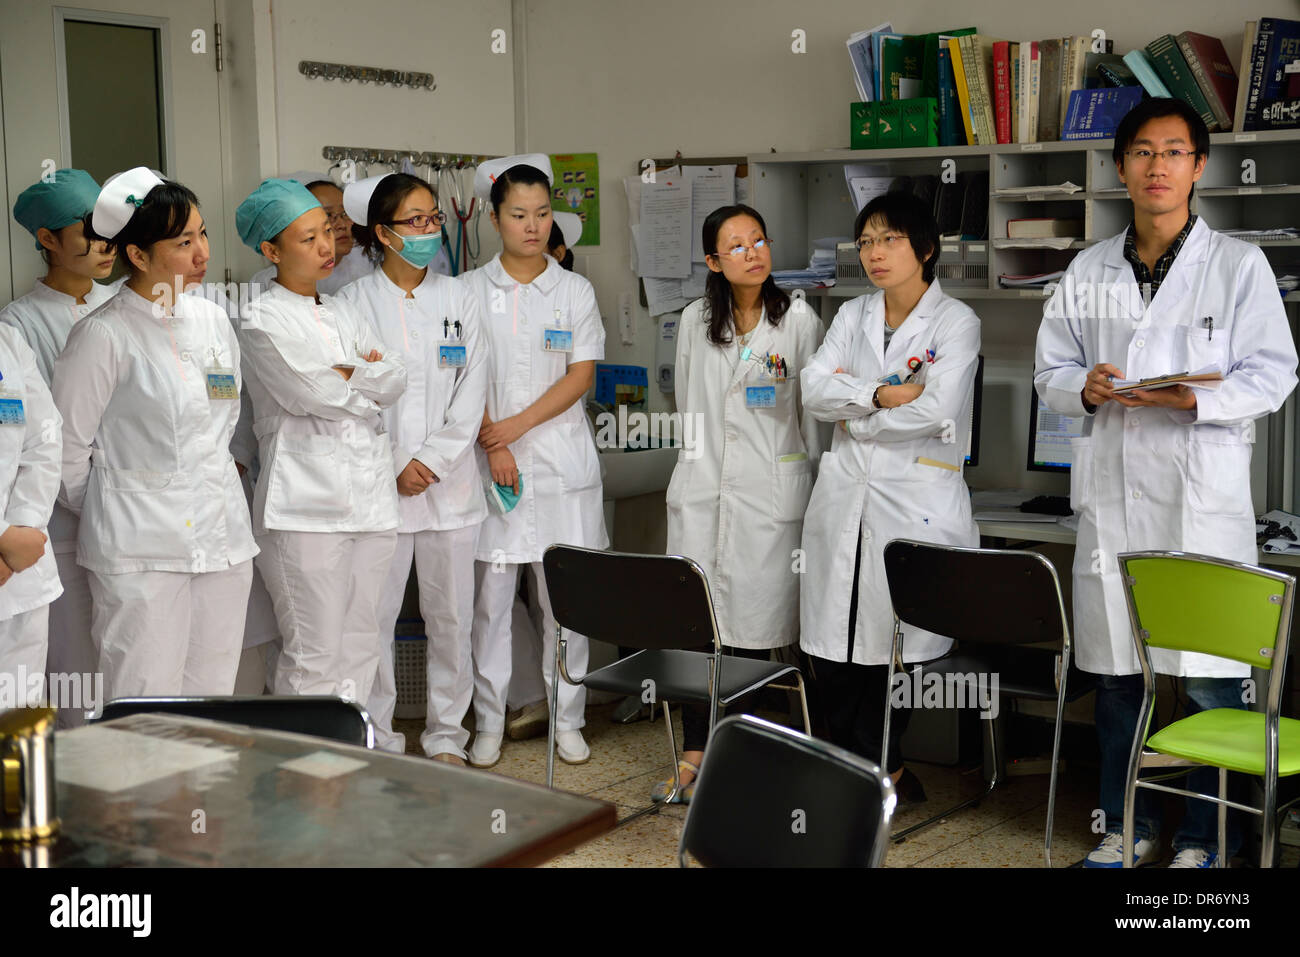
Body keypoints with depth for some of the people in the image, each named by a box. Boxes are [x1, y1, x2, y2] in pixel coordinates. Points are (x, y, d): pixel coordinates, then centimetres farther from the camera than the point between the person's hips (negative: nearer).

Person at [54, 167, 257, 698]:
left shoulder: (212, 320, 9)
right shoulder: (104, 334, -10)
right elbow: (67, 443, -4)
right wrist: (104, 513, 7)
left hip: (222, 535, 6)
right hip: (140, 547, -6)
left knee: (213, 695, 11)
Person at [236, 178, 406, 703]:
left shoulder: (345, 314, 18)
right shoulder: (261, 321, -3)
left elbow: (395, 379, 6)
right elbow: (311, 393, -13)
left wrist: (341, 373, -9)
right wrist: (368, 377, 3)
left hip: (370, 497, 7)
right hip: (305, 502, -7)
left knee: (360, 645, 10)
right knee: (313, 654, -5)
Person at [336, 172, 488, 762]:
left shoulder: (458, 300, 8)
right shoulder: (354, 303, 1)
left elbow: (471, 395, 3)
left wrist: (432, 460, -8)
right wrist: (394, 467, -9)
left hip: (449, 481, 2)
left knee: (450, 615, 7)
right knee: (374, 616, 1)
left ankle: (446, 736, 19)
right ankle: (377, 739, 13)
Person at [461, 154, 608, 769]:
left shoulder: (575, 291, 6)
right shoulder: (469, 290, 4)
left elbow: (581, 376, -1)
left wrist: (515, 427, -10)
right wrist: (492, 445, -12)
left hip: (562, 463, 1)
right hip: (491, 461, 0)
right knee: (491, 595, 1)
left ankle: (567, 720, 15)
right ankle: (488, 723, 13)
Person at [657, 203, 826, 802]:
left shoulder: (798, 321, 0)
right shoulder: (695, 320, 10)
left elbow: (814, 411, 4)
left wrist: (814, 487, 4)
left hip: (769, 492, -3)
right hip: (701, 488, 3)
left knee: (752, 627, -2)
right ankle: (695, 756, 9)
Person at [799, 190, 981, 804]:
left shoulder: (955, 321, -2)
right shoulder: (851, 316, 14)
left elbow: (936, 411, -14)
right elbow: (814, 389, 0)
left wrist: (854, 418, -4)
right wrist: (880, 394, -14)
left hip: (916, 500, -5)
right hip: (844, 498, 5)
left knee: (893, 645, -2)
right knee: (831, 643, 3)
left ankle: (871, 765, 17)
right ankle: (876, 769, 18)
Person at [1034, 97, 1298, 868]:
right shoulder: (1088, 272, 13)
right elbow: (1051, 370, 15)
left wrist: (1196, 399, -19)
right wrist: (1086, 388, -8)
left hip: (1205, 496, -3)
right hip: (1112, 495, 4)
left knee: (1210, 676, -1)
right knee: (1116, 672, 10)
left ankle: (1205, 837, 14)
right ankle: (1130, 827, 24)